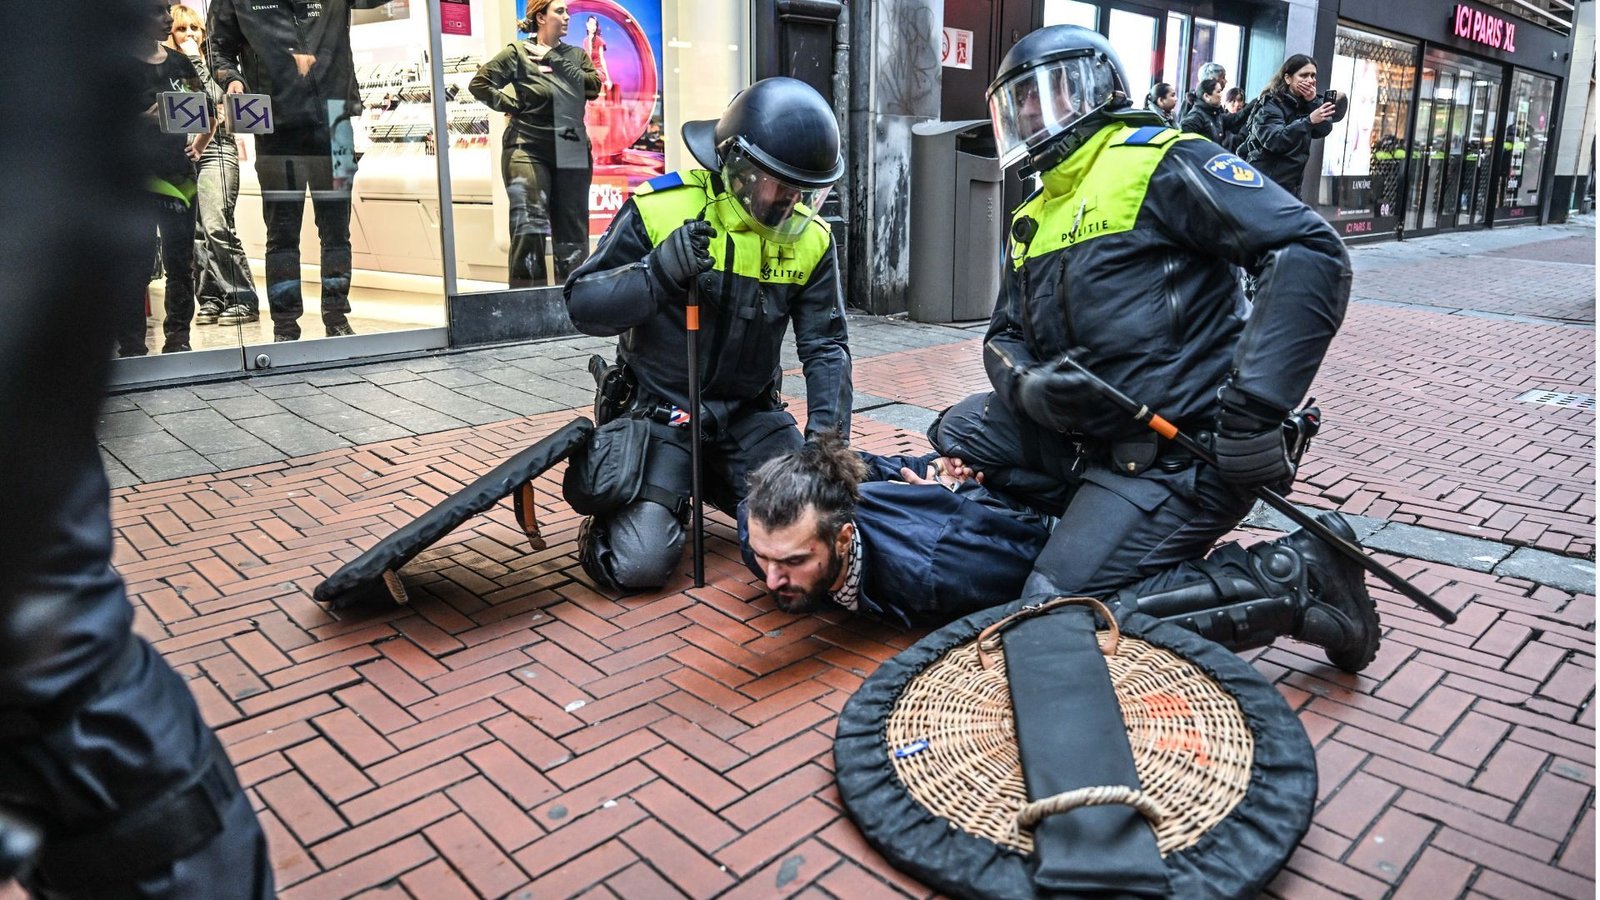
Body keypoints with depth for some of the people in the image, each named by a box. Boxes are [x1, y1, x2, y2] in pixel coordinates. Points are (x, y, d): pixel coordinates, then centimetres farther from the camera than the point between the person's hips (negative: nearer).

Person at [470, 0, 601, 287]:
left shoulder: (576, 55, 13)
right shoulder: (517, 53, 0)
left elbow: (593, 87, -4)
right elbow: (479, 84, -1)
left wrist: (555, 61, -6)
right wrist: (511, 105, -4)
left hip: (573, 153, 5)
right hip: (528, 150, -4)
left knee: (573, 230, 8)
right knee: (529, 228, -11)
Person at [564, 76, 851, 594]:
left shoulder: (811, 238, -2)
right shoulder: (660, 209, -14)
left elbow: (824, 344, 2)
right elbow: (583, 306, -12)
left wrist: (827, 432, -12)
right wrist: (660, 272, -30)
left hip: (751, 416, 4)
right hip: (662, 412, -4)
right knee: (639, 565, -18)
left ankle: (715, 483, 22)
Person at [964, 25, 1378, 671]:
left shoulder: (1159, 163, -8)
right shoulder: (1032, 219, 17)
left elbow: (1310, 253, -18)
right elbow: (1004, 338, 18)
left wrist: (1254, 410, -26)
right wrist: (1025, 384, -9)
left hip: (1176, 455, -9)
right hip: (1082, 438, 9)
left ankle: (1300, 578, -6)